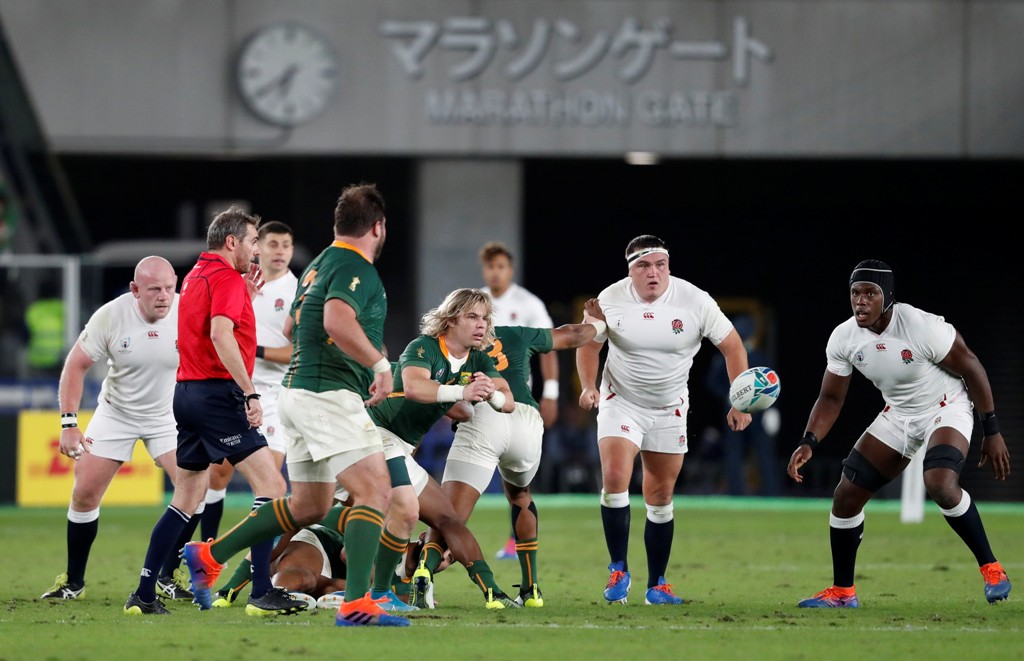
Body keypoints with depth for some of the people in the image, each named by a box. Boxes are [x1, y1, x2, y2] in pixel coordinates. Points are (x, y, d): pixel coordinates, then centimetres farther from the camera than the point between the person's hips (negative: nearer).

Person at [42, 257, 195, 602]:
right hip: (116, 414, 0)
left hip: (169, 415, 0)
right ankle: (73, 581, 13)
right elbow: (76, 366, -11)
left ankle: (169, 574, 1)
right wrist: (69, 424, -15)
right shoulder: (110, 316, -21)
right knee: (84, 495, -3)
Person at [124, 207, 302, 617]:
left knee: (187, 498, 15)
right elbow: (221, 335, -23)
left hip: (188, 393, 10)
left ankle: (143, 594, 12)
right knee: (271, 484, -10)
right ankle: (262, 593, -17)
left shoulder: (196, 276, 19)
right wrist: (250, 394, -24)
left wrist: (246, 297, 21)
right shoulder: (227, 277, -10)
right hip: (218, 394, -10)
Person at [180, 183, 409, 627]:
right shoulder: (355, 268, -12)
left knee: (309, 507, 18)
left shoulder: (319, 266, 18)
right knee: (375, 491, -14)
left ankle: (208, 555, 22)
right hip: (329, 395, -10)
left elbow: (292, 329, 31)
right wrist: (380, 363, -22)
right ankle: (356, 604, -24)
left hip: (300, 391, 10)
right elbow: (337, 322, -31)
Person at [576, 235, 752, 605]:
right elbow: (589, 344, 5)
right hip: (621, 403, -1)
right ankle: (619, 571, -9)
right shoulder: (610, 300, -12)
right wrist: (589, 386, -12)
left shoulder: (694, 301, -14)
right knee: (614, 478, -21)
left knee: (661, 497, 5)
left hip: (670, 410, 1)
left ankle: (656, 585, 16)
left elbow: (731, 345, -4)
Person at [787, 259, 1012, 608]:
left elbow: (971, 369, -18)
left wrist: (992, 432, -14)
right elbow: (831, 398, -1)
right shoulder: (843, 338, -13)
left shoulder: (923, 327, -30)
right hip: (898, 415, 6)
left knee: (940, 484, -33)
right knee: (846, 496, 1)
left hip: (946, 409, -6)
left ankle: (992, 571, -15)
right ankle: (842, 592, 18)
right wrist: (809, 442, -17)